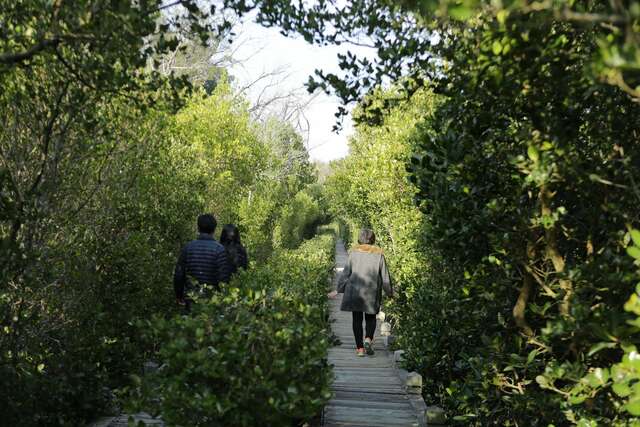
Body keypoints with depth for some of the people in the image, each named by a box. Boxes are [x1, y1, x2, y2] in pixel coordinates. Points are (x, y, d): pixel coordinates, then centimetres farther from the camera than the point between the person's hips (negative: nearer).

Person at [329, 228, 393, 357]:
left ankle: (359, 348, 6)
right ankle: (368, 339, -11)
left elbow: (346, 273, 0)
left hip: (354, 290, 0)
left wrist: (338, 290, 6)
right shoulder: (379, 254, 1)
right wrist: (389, 292, 16)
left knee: (357, 319, 8)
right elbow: (385, 275, 3)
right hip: (372, 292, 0)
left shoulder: (354, 252, 0)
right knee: (371, 317, 14)